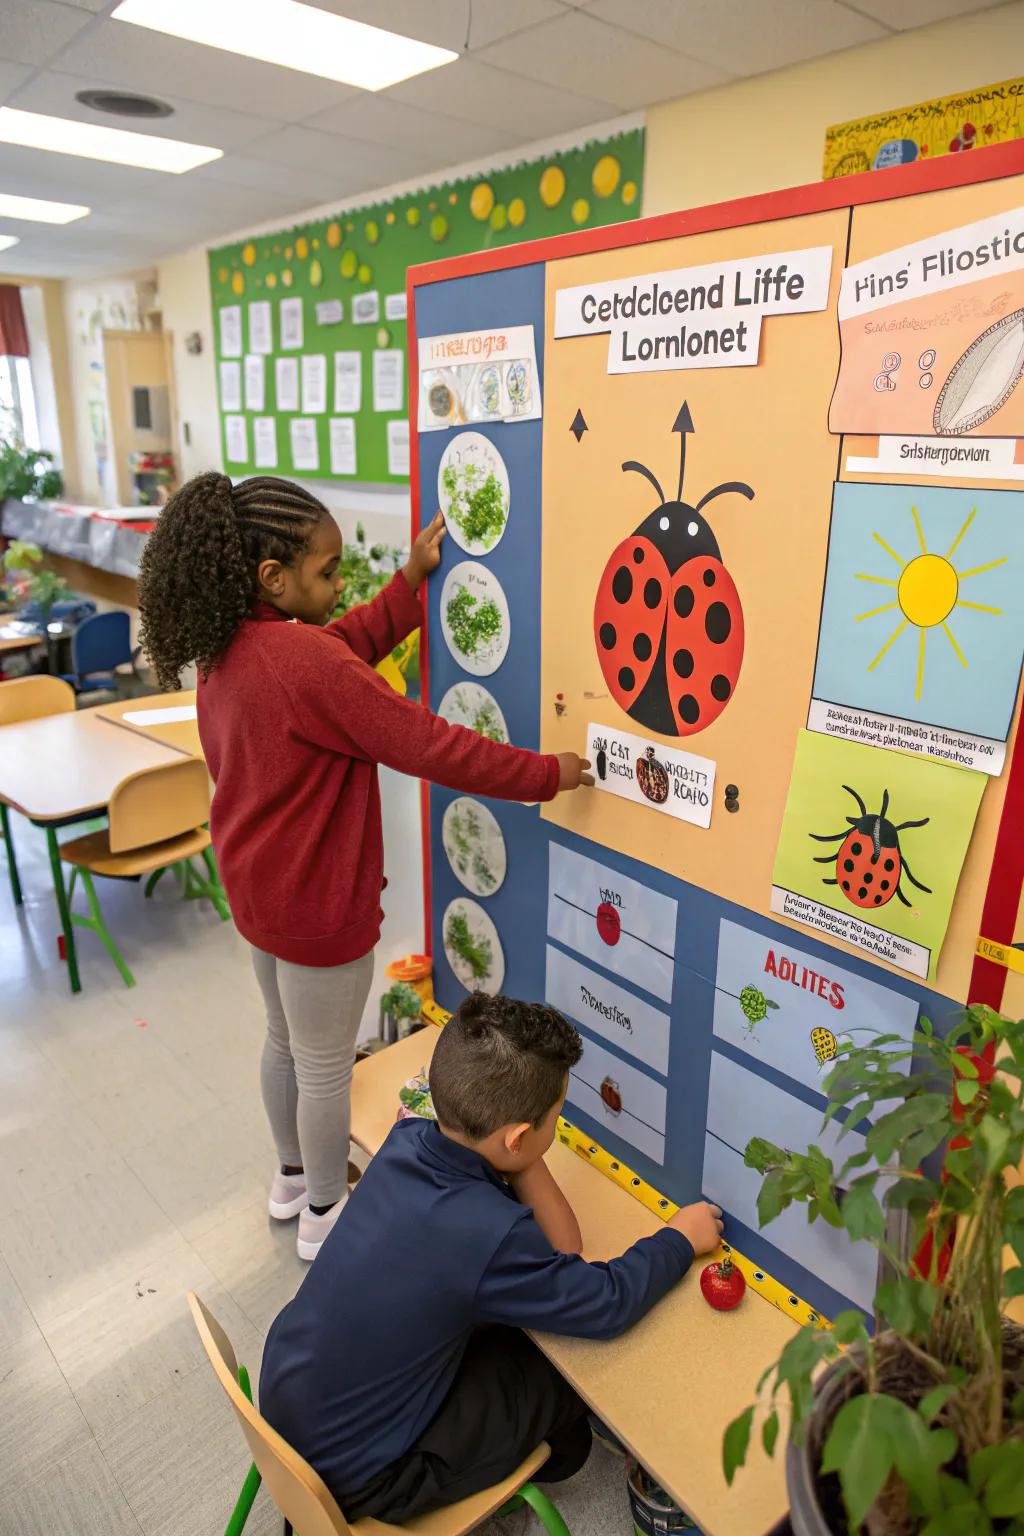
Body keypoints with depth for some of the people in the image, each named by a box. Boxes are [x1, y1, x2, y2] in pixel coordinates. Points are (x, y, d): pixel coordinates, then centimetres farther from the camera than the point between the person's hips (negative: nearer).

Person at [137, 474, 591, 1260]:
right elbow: (427, 744, -27)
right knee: (326, 1064, 12)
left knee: (286, 1040, 27)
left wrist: (411, 577, 9)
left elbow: (346, 654, 10)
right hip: (316, 903, -9)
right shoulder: (305, 659, -29)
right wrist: (545, 773, -17)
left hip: (259, 886, 9)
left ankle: (294, 1176, 49)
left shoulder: (228, 647, -1)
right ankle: (326, 1216, 35)